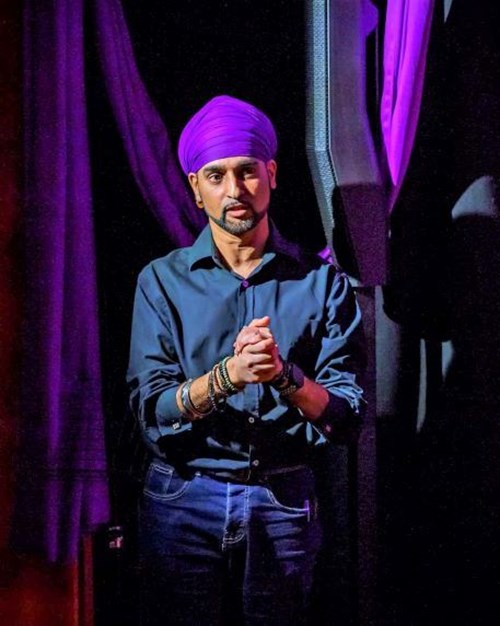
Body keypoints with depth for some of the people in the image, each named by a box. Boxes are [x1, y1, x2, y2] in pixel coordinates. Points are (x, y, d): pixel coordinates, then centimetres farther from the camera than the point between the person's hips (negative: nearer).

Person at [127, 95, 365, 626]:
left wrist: (285, 375, -23)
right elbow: (151, 411, -9)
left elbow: (345, 417, -4)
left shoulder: (321, 281, 0)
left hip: (284, 503, 1)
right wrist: (227, 374, -26)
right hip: (183, 500, 0)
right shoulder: (163, 280, -1)